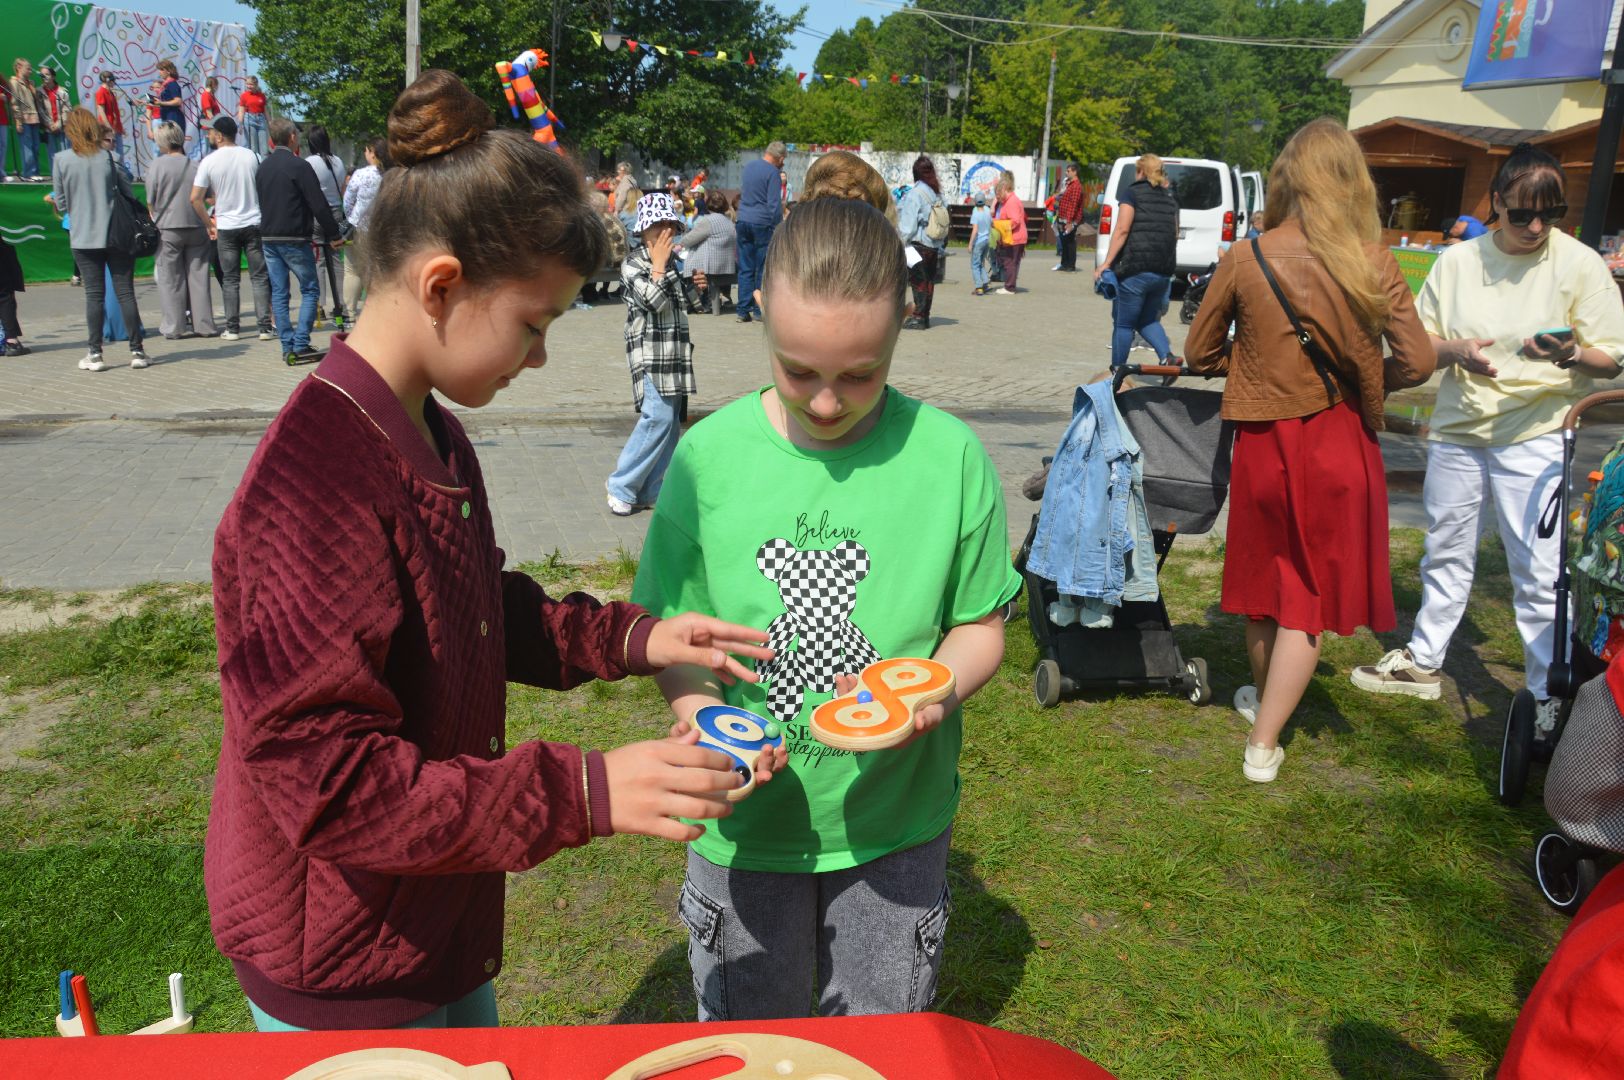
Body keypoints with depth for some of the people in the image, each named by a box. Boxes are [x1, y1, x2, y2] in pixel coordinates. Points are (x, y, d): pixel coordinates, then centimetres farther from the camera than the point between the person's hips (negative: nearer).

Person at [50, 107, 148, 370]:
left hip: (83, 237, 0)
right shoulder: (108, 157, -3)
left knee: (94, 294, 5)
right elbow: (129, 195, -1)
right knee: (125, 292, 3)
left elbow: (61, 203, 2)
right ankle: (137, 350, 3)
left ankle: (95, 353, 5)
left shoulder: (61, 160, -3)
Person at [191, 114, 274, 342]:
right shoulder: (251, 156, 1)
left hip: (226, 227, -1)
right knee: (259, 277, 3)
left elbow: (195, 198, -6)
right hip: (254, 223, 1)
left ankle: (232, 328, 7)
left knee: (230, 280, 6)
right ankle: (265, 327, -1)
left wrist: (209, 224, 6)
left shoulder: (209, 162, -4)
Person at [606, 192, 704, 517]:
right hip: (651, 354, -8)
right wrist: (659, 263, -13)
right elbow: (654, 300, -20)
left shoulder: (675, 261, 14)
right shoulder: (633, 264, -6)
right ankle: (621, 487, -6)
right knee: (658, 417, -17)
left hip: (675, 355, 8)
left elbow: (688, 305, 25)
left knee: (671, 422, 7)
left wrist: (695, 285, 6)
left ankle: (651, 491, 15)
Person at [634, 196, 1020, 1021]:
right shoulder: (709, 455, -11)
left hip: (895, 821, 0)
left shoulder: (948, 456, -11)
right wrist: (702, 715, -22)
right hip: (744, 825, 0)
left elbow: (981, 624, -2)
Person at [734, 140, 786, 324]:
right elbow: (775, 204, -12)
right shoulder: (772, 172, -9)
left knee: (745, 268, 7)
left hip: (743, 220, 6)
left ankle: (743, 310, 6)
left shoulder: (748, 167, 14)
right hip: (762, 223, -6)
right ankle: (760, 310, 4)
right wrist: (778, 228, -6)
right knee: (763, 269, 2)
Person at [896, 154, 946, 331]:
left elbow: (908, 223, -13)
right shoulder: (937, 194, 10)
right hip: (935, 245, 7)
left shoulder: (915, 193, -10)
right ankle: (925, 316, 15)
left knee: (918, 280, -4)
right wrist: (941, 246, 13)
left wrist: (902, 243, -7)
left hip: (919, 244, -7)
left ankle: (918, 317, -5)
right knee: (929, 281, 10)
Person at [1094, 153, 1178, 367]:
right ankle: (1167, 355, -5)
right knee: (1148, 320, 18)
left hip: (1135, 270, -6)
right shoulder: (1170, 198, 16)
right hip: (1164, 272, 6)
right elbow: (1175, 234, 17)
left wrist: (1106, 263, -13)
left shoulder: (1133, 193, -2)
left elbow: (1122, 230, -11)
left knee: (1123, 324, 2)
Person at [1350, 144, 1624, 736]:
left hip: (1535, 436, -3)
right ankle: (1424, 660, 33)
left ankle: (1550, 693, 11)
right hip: (1457, 428, 4)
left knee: (1539, 569, -3)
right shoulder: (1457, 261, 2)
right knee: (1445, 553, 16)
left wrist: (1571, 354, -24)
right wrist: (1457, 350, -15)